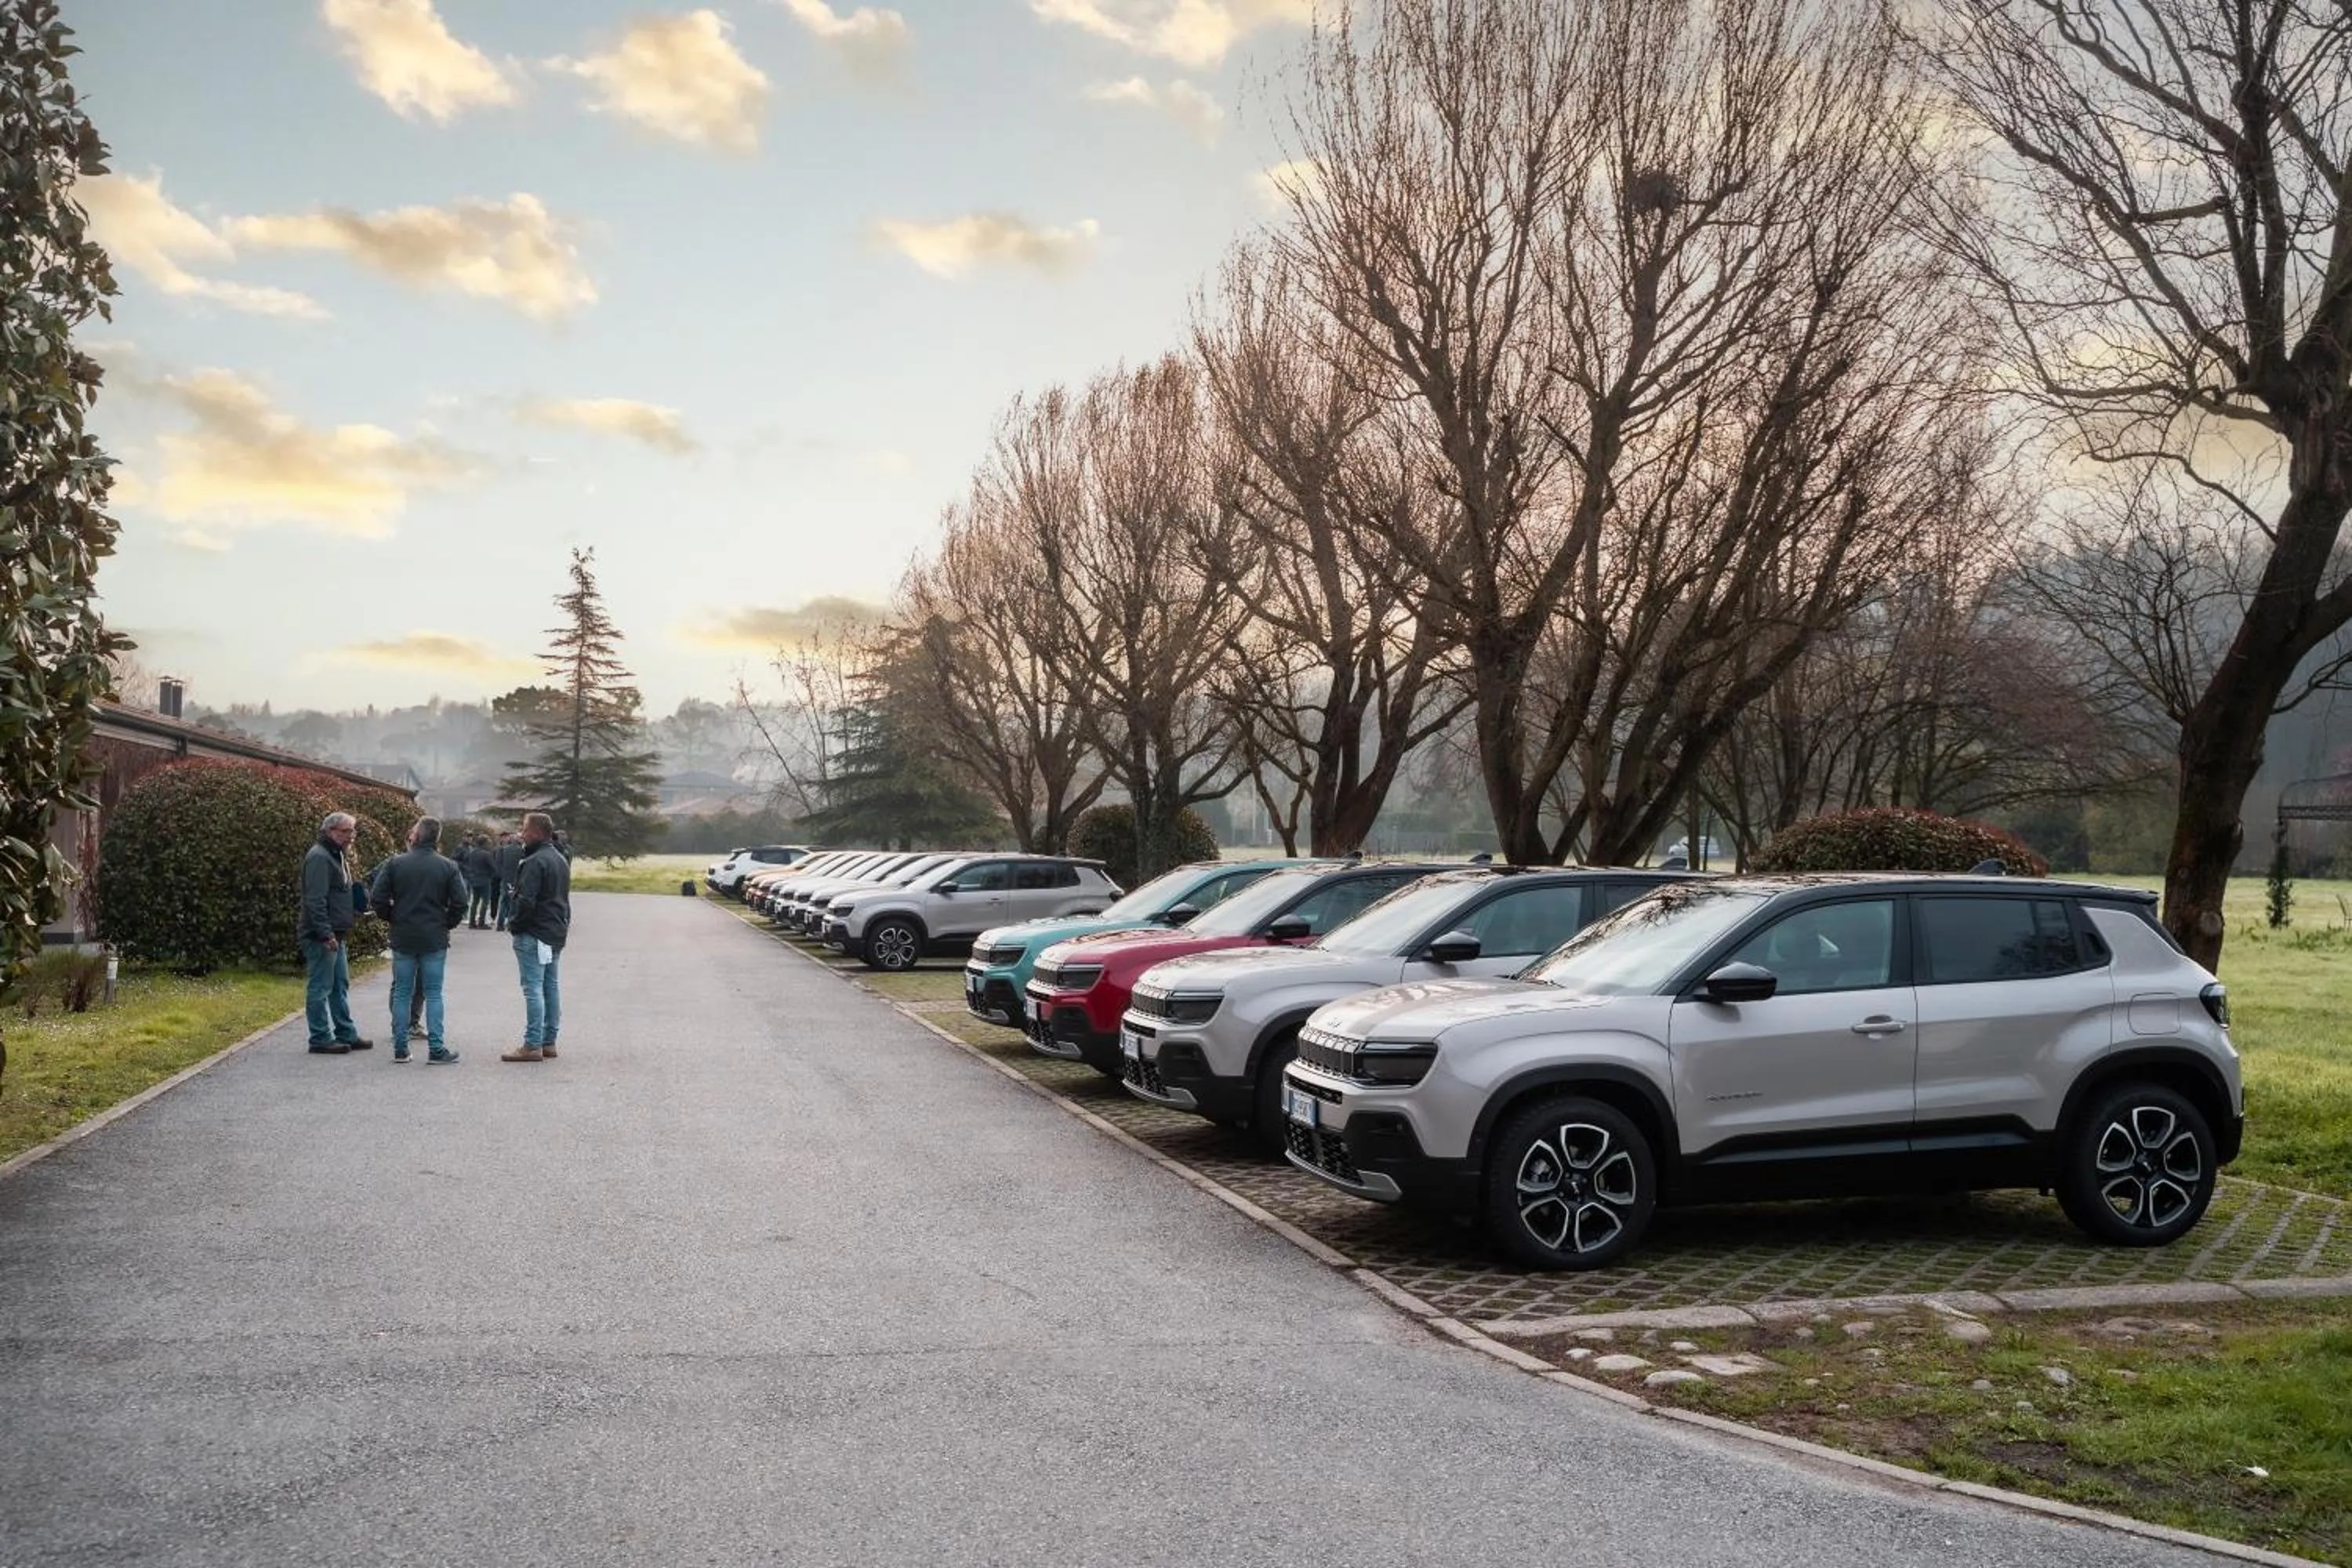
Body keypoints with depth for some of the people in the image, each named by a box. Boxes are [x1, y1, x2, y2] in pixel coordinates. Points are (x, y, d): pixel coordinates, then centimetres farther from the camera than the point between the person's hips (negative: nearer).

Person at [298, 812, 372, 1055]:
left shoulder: (337, 855, 18)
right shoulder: (319, 857, -16)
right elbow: (315, 900, -22)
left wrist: (354, 910, 14)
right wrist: (326, 933, -24)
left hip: (334, 935, 11)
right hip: (320, 935, -11)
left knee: (340, 986, 15)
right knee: (321, 988, -4)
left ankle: (347, 1035, 22)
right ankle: (321, 1040, 1)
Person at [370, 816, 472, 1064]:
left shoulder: (394, 864, -3)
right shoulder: (448, 867, -4)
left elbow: (378, 901, -5)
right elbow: (460, 904, -7)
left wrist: (392, 919, 12)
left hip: (403, 938, 1)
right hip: (435, 939, -1)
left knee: (401, 992, 9)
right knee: (433, 993, 3)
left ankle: (400, 1049, 11)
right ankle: (436, 1049, 0)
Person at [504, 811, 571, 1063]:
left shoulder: (535, 862, -17)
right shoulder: (561, 860, 15)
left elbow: (526, 901, -22)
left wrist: (514, 925, -9)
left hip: (534, 934, -10)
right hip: (557, 933, 10)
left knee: (533, 989, -7)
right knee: (550, 987, 13)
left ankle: (533, 1046, -7)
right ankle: (549, 1042, 18)